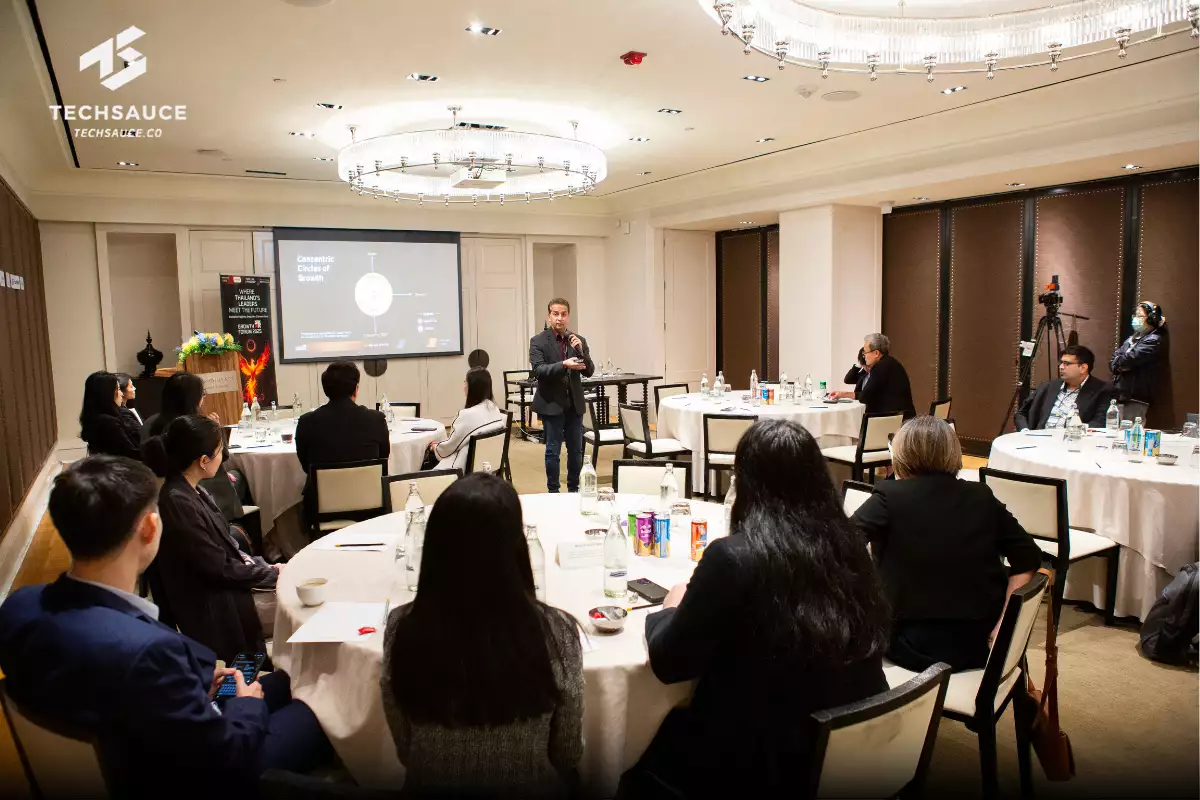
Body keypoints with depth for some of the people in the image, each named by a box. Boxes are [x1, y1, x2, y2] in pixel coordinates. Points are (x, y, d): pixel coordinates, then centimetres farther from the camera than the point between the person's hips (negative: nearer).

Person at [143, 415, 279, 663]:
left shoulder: (193, 492, 6)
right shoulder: (177, 502, -24)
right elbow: (218, 567, -21)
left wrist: (264, 567, -1)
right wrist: (272, 574, -11)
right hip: (212, 612, -9)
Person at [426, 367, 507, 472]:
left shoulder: (468, 415, -24)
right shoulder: (494, 408, 0)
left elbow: (450, 446, -11)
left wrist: (435, 446, 10)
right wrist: (440, 444, 15)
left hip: (468, 468, -8)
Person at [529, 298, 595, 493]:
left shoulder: (578, 340, 7)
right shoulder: (538, 341, -4)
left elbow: (589, 372, 2)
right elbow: (538, 370, -16)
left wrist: (581, 350, -14)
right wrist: (564, 365, -29)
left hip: (574, 403, 4)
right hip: (551, 403, -4)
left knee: (576, 450, 10)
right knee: (553, 451, 1)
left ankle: (574, 489, 24)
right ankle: (553, 491, 13)